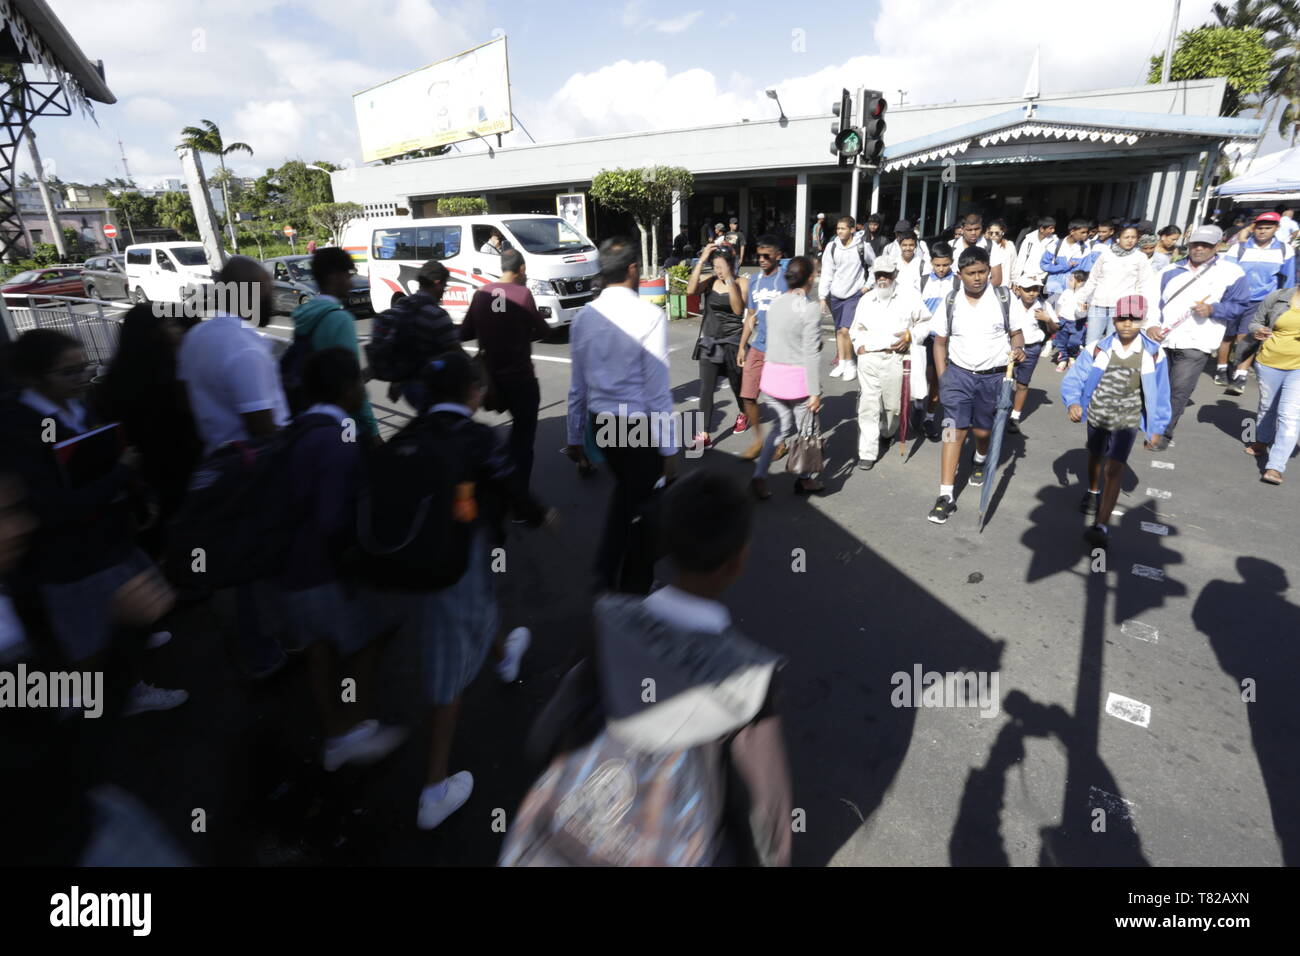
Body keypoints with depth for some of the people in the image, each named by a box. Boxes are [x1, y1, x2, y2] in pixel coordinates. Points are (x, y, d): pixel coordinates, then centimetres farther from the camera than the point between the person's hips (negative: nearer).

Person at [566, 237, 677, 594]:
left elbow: (577, 386, 5)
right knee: (643, 504, 14)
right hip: (640, 426, -5)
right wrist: (669, 448, -9)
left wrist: (575, 437, 16)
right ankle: (635, 588, 32)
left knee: (624, 487, 31)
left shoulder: (583, 316, 0)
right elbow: (658, 391, -17)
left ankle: (608, 568, 33)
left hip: (601, 422, 6)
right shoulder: (650, 317, -17)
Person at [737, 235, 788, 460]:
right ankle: (758, 439, 21)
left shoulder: (786, 280, -7)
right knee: (747, 397, 2)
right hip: (756, 347, 5)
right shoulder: (754, 280, 10)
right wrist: (742, 346, 13)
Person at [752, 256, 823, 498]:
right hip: (797, 377, -6)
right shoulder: (809, 308, -14)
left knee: (784, 425, 18)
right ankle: (805, 479, 29)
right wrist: (815, 392, -12)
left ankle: (759, 476, 8)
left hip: (772, 372, 6)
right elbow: (811, 355, -16)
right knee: (804, 428, 13)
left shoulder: (775, 303, 4)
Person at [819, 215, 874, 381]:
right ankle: (841, 363, 22)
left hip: (855, 295, -3)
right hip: (835, 295, 3)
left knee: (845, 330, -14)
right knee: (839, 330, 11)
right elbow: (826, 273, -2)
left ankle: (849, 363, 3)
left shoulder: (863, 247, -8)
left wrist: (869, 284, 1)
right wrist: (823, 297, -5)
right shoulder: (832, 247, -3)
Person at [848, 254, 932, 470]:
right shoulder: (866, 300, 15)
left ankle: (886, 435, 40)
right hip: (868, 357, 2)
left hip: (895, 357, -1)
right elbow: (856, 328, 24)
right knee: (867, 405, -3)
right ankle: (867, 453, 1)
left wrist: (911, 335, -7)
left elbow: (925, 322, 11)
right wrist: (859, 345, 5)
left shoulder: (909, 295, 5)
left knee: (892, 404, 8)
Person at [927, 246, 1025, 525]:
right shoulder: (950, 302, 0)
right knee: (955, 431, -9)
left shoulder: (1004, 298, -3)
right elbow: (940, 341, 6)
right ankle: (946, 496, -8)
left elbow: (1016, 333, 6)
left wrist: (1018, 348, -18)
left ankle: (980, 461, 49)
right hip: (958, 374, 0)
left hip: (993, 376, 0)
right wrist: (942, 377, 0)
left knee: (982, 431, 10)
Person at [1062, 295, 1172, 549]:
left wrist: (1156, 429, 2)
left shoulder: (1153, 354, -11)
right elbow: (1073, 379, -10)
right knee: (1095, 457, 25)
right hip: (1096, 416, 2)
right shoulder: (1097, 349, -14)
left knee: (1114, 469, -13)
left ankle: (1101, 526, -14)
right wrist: (1073, 403, -30)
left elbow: (1160, 395, -1)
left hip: (1127, 421, -2)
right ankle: (1093, 492, 54)